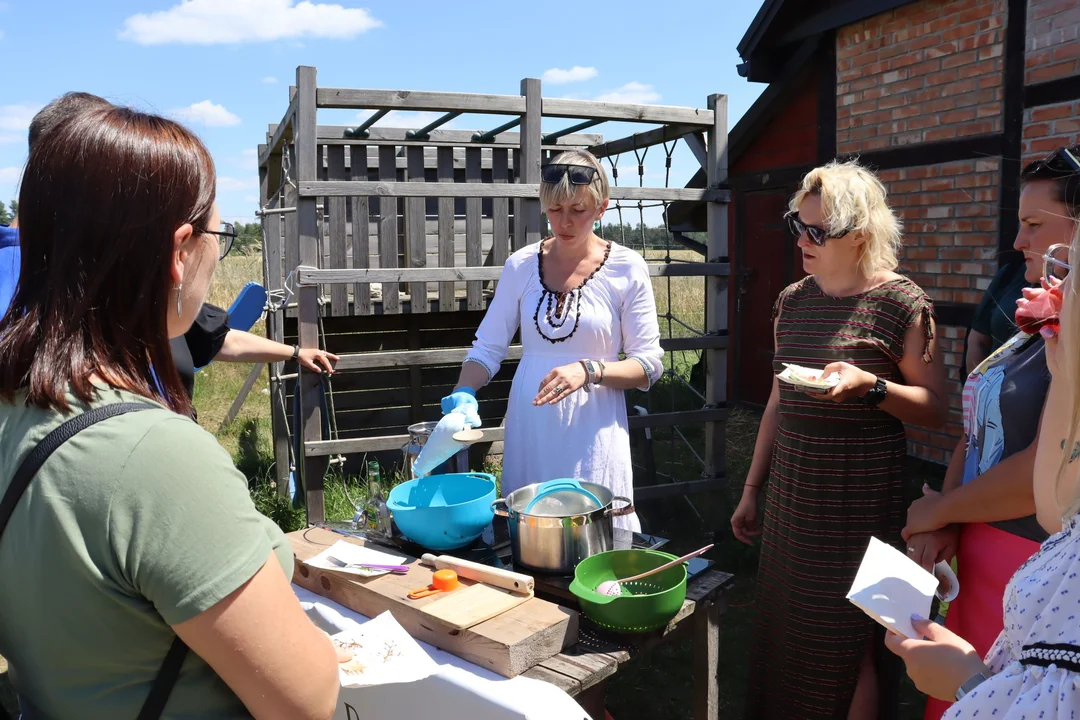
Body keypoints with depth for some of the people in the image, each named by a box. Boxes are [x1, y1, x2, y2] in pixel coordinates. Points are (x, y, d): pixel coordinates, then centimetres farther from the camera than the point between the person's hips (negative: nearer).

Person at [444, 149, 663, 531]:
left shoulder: (626, 268, -5)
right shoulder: (521, 265, 2)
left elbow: (649, 365, -4)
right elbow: (488, 346, 5)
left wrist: (589, 370, -20)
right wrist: (464, 393, -13)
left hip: (592, 434, -2)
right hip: (529, 431, 3)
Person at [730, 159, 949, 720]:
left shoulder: (900, 304, -10)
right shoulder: (793, 301, 8)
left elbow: (935, 407, -6)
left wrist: (869, 384, -25)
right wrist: (752, 491, 15)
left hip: (859, 502, -6)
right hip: (790, 499, 6)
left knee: (851, 643, 5)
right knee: (782, 630, 15)